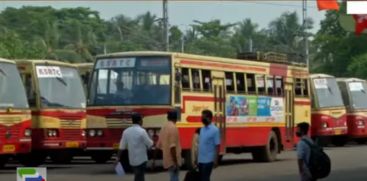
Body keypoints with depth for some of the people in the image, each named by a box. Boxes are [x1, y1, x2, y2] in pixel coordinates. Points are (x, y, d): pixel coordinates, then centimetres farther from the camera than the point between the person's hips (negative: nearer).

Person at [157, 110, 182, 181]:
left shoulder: (164, 127, 9)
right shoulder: (173, 128, -18)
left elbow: (159, 144, 14)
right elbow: (172, 146, -24)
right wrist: (175, 162, -21)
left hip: (167, 159, 9)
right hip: (172, 159, -9)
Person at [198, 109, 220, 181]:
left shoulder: (215, 130, -11)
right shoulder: (202, 129, 11)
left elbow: (217, 146, -12)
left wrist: (216, 160, -15)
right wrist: (196, 158, 14)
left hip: (208, 160, -7)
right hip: (200, 159, 7)